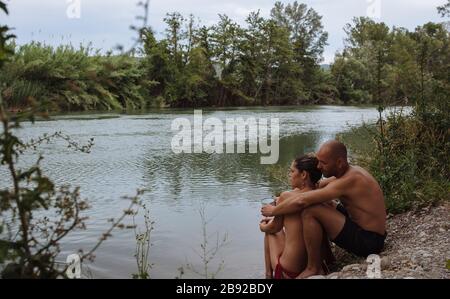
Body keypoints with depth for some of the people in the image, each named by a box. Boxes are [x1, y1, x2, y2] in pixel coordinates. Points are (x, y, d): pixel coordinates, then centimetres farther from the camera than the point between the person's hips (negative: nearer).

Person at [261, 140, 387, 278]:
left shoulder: (349, 180, -25)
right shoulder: (349, 172, 5)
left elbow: (301, 201, -28)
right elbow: (316, 186, 17)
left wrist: (273, 211, -12)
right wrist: (284, 198, 8)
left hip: (367, 241, -10)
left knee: (309, 211, -22)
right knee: (318, 205, 21)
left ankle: (314, 269, -9)